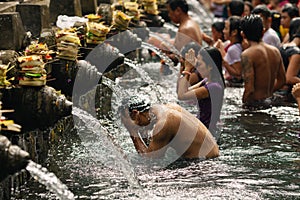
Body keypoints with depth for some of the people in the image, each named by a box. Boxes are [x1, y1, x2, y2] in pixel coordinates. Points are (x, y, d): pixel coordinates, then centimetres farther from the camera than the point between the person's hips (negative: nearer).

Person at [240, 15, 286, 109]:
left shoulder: (247, 55, -14)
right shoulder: (275, 51, 8)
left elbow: (249, 88, -19)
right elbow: (281, 81, 17)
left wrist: (244, 102, -5)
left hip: (254, 104, -8)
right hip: (269, 102, 8)